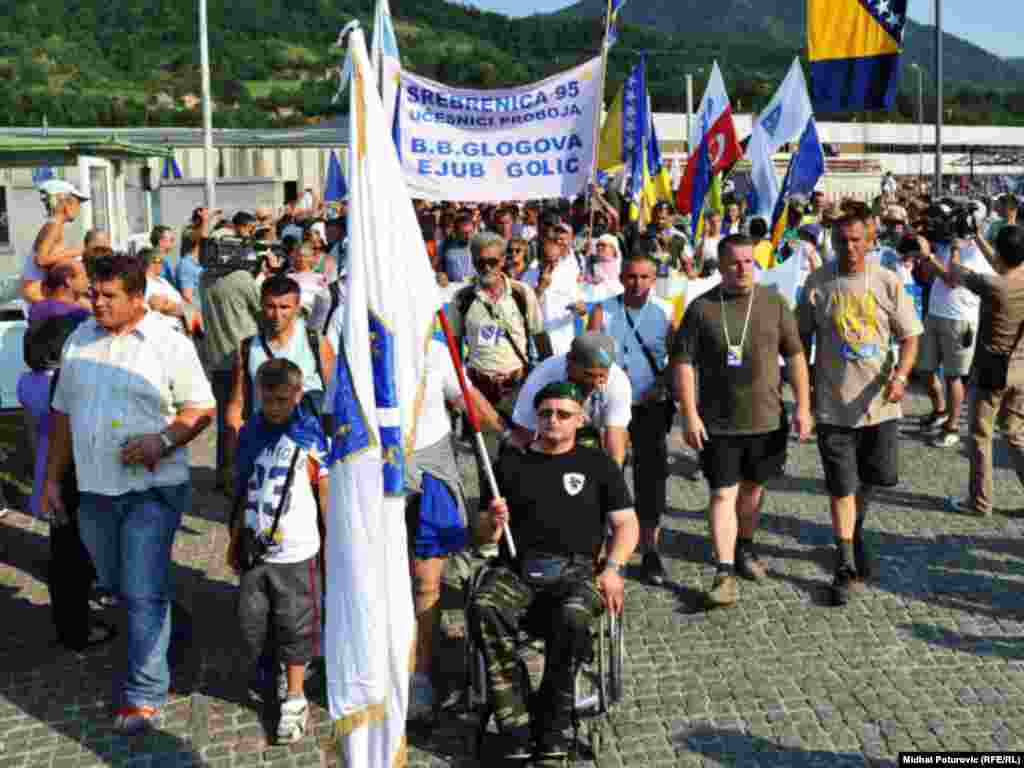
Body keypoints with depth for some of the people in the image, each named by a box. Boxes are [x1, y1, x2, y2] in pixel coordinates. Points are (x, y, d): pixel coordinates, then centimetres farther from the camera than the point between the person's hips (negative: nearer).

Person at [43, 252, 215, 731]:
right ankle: (163, 633, 45)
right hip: (94, 491, 6)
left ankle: (144, 696, 6)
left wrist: (163, 440, -21)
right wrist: (52, 479, 12)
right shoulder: (80, 340, 7)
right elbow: (63, 413, 14)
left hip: (152, 489, -6)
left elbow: (201, 408, -4)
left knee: (143, 593, -6)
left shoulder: (170, 345, -8)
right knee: (116, 585, 19)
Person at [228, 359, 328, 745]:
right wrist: (235, 540, 15)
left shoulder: (312, 434, -9)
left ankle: (294, 699, 19)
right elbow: (244, 492, 12)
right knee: (251, 621, 11)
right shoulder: (250, 433, 3)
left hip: (296, 552, -4)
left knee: (294, 625, 5)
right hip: (255, 549, 4)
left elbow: (325, 492, -3)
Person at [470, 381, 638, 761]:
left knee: (572, 617, -36)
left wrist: (612, 566, -5)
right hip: (515, 569, 1)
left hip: (575, 569, -1)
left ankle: (551, 726, -18)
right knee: (483, 608, -33)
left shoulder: (598, 464, 17)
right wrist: (494, 522, -6)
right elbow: (485, 535, 18)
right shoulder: (510, 462, 19)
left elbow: (626, 523, 13)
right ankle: (516, 729, -28)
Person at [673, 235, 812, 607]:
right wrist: (690, 415, -10)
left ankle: (745, 548, 38)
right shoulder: (701, 308, -4)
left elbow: (795, 356, 5)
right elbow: (683, 363, -4)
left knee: (753, 486, 17)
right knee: (723, 494, -4)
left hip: (767, 419, 2)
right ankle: (725, 573, -1)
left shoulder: (773, 302, 1)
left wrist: (803, 406, 1)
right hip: (718, 423, -2)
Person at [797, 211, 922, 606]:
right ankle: (847, 569, 13)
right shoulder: (816, 285, -4)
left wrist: (900, 374, -18)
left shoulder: (888, 282, -3)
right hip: (834, 405, -1)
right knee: (842, 488, 2)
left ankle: (854, 529, 45)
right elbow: (803, 338, 5)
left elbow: (910, 336, 0)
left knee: (878, 477, 13)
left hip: (879, 403, 1)